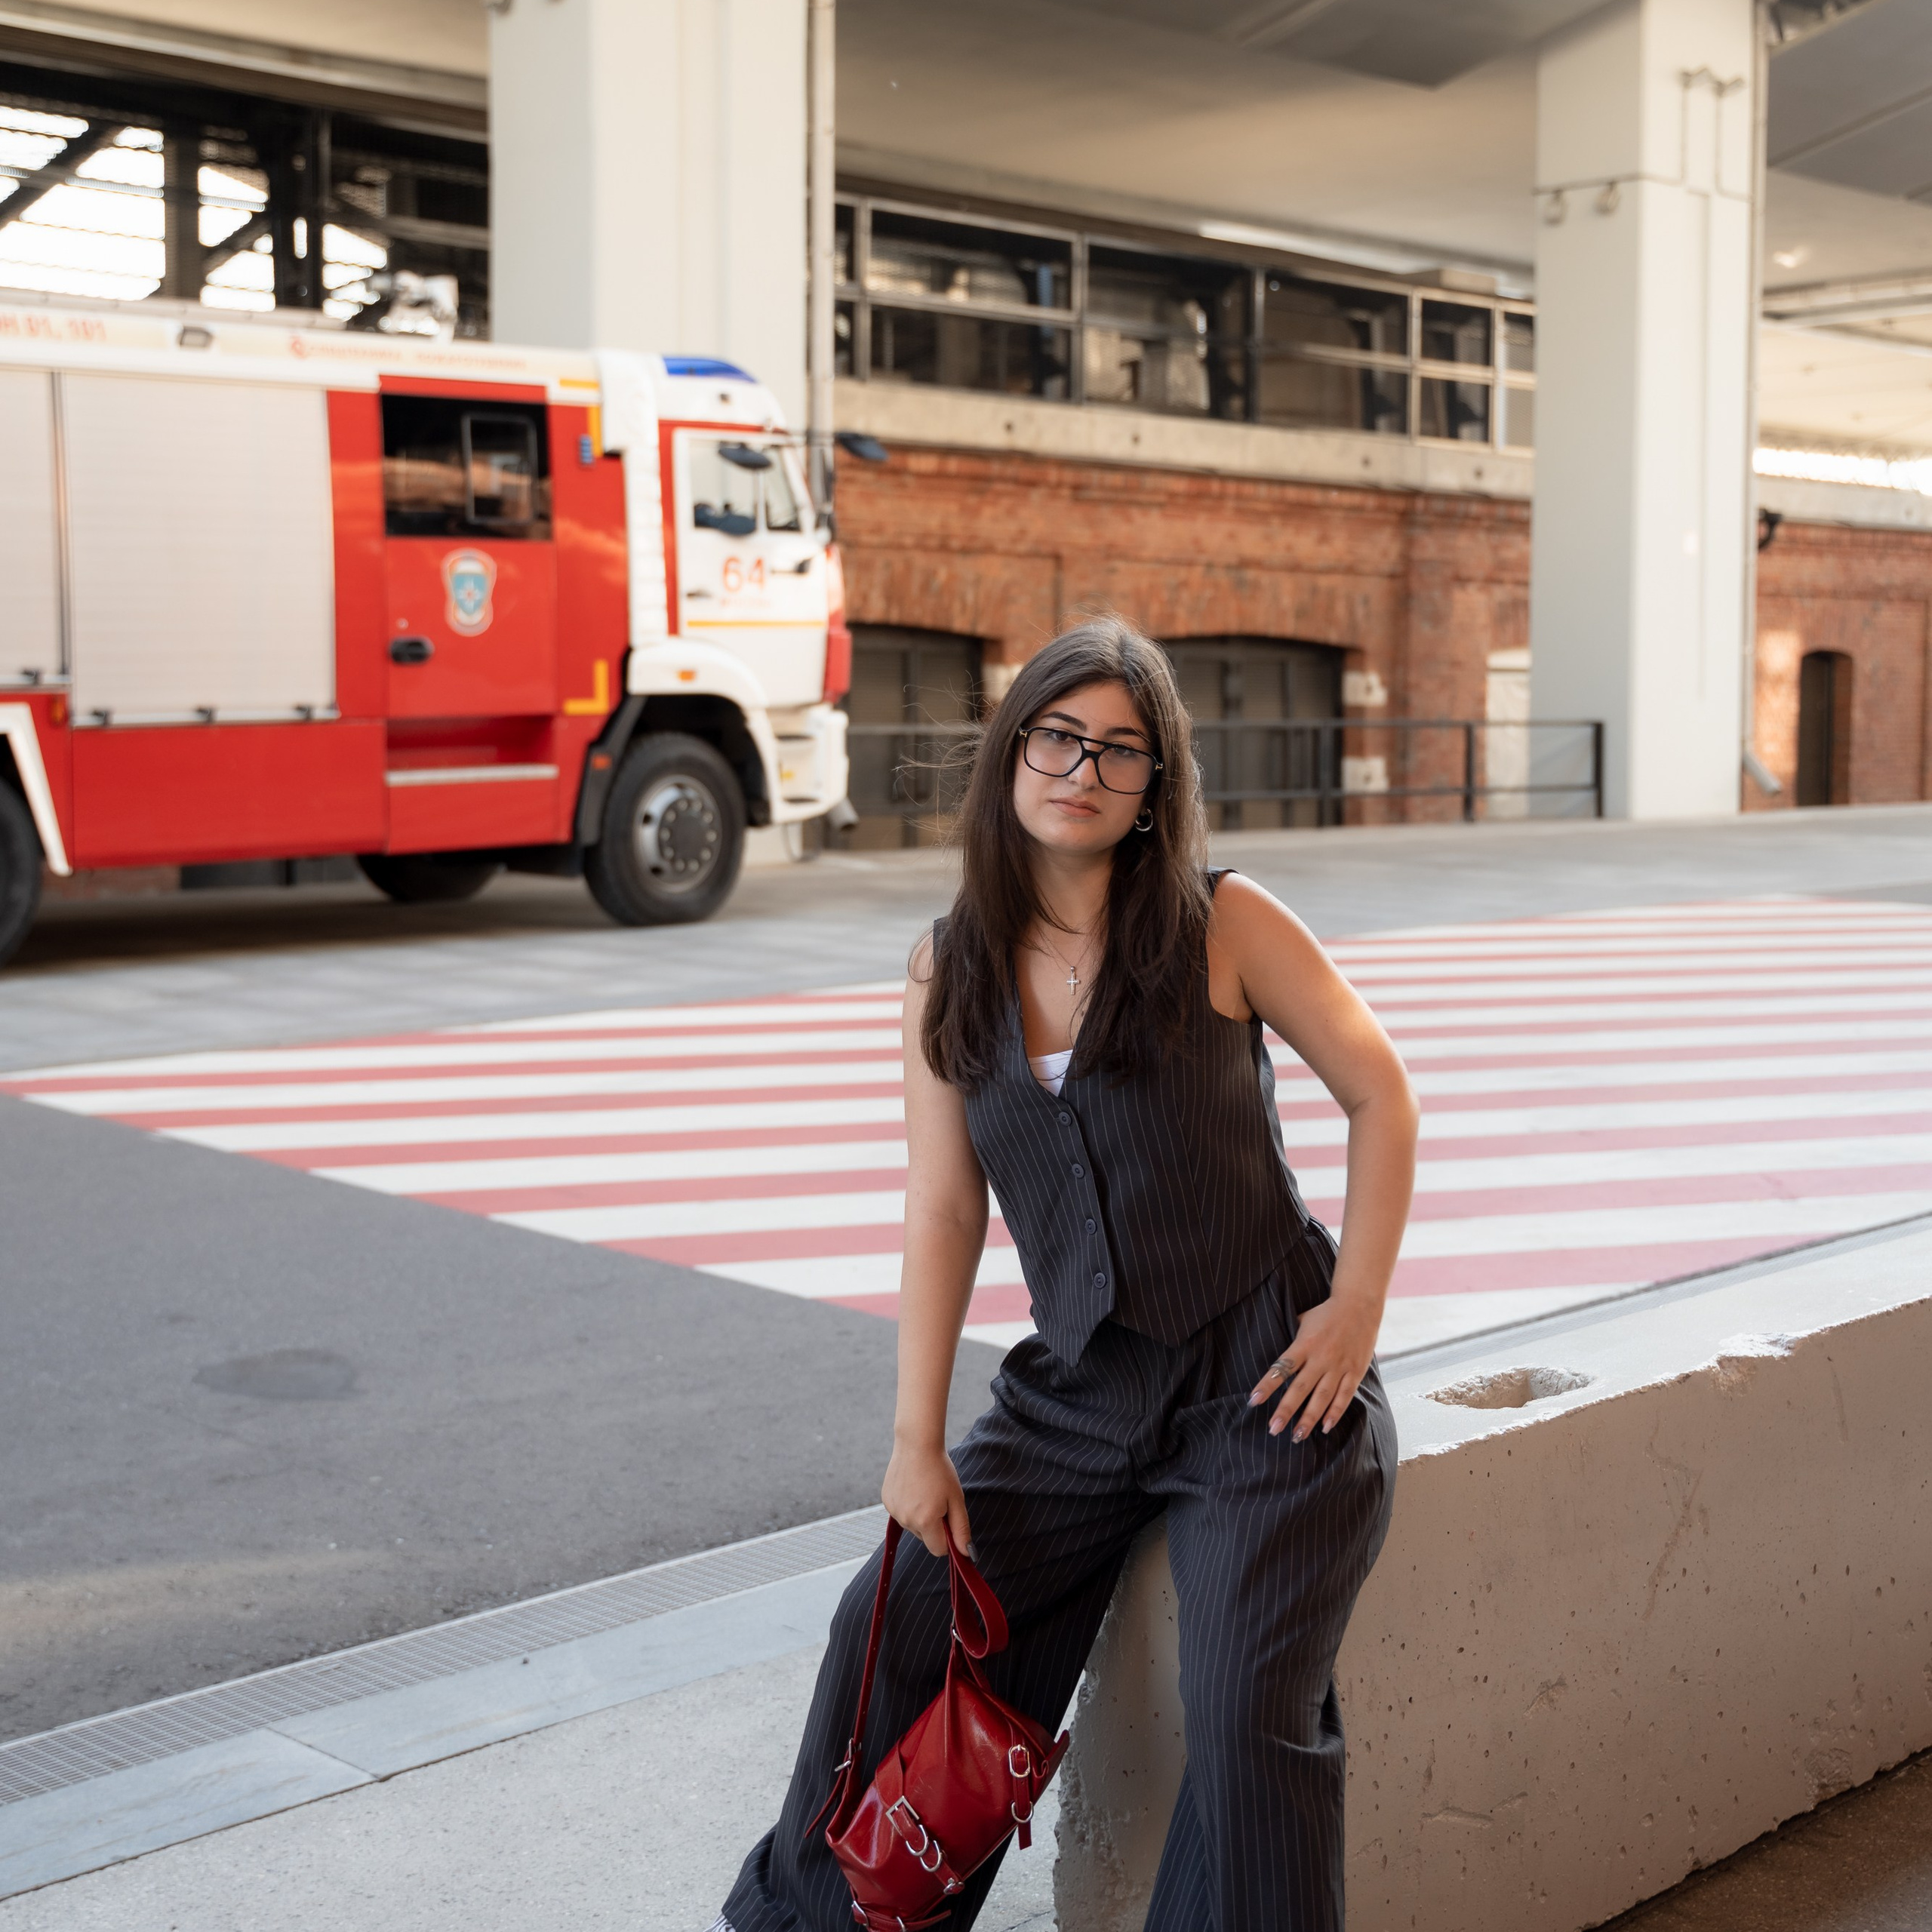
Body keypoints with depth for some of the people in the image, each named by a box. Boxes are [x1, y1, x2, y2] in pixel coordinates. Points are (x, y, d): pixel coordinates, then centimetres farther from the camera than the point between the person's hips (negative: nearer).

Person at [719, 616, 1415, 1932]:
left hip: (1266, 1377, -4)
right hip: (1078, 1390, 4)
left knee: (1248, 1710, -14)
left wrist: (1360, 1303, -7)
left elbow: (1379, 1092, 1)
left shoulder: (1221, 924, -7)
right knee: (901, 1626, 5)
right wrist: (918, 1439, 0)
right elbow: (944, 1210, 2)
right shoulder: (952, 970, 3)